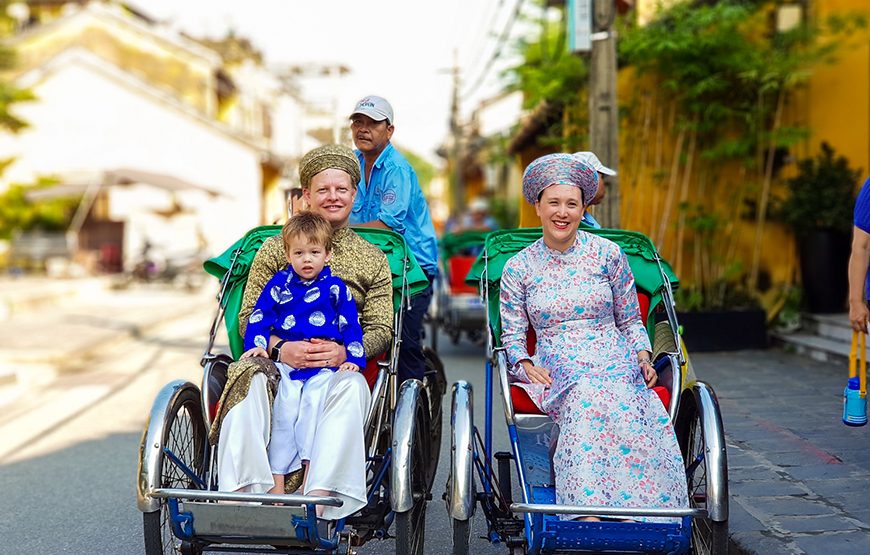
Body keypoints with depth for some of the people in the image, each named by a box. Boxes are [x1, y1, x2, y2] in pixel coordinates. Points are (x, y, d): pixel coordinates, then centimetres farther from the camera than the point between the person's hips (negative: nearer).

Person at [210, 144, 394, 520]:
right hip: (276, 359, 1)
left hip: (339, 365, 0)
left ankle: (320, 502, -44)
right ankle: (243, 492, -42)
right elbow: (248, 317, 9)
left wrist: (345, 351, -13)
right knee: (247, 379, -34)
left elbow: (381, 329, 10)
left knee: (351, 388, -36)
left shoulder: (373, 260, 20)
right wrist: (280, 347, -13)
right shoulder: (274, 249, 18)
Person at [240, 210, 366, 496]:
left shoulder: (336, 287, 10)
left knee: (314, 405, -24)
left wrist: (353, 358, -3)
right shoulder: (279, 284, 12)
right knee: (282, 408, -19)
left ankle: (310, 472, -23)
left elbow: (351, 326, 9)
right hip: (285, 361, 1)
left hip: (325, 365, 0)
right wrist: (256, 344, -4)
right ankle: (276, 479, -17)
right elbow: (259, 316, 12)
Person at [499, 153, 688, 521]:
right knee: (587, 396, -37)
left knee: (592, 396, -37)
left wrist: (643, 357, -3)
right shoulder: (518, 267, 9)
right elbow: (512, 336, 10)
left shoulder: (608, 253, 8)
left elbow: (630, 321, 14)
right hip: (555, 372, -1)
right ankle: (591, 514, -45)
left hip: (614, 363, 1)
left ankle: (586, 509, -43)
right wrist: (526, 365, -10)